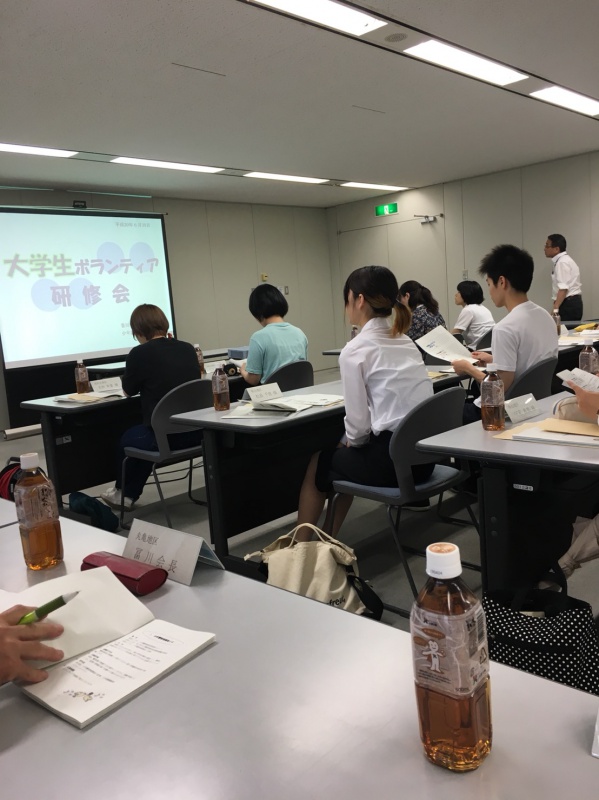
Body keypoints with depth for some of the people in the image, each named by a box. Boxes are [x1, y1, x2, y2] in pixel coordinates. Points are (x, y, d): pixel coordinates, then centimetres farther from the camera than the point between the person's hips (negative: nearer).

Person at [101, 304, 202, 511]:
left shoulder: (139, 353, -10)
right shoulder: (188, 348, 4)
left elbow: (128, 391, 5)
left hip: (165, 436, -5)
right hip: (196, 432, 6)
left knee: (127, 439, 27)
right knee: (140, 434, 33)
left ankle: (122, 494, 47)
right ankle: (129, 494, 46)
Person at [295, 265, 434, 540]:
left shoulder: (355, 350, -13)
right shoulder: (405, 341, 10)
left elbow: (358, 422, -14)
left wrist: (350, 440, 7)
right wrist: (352, 441, 19)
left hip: (392, 457, -7)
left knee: (319, 462, 20)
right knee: (343, 454, 30)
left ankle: (301, 545, 36)